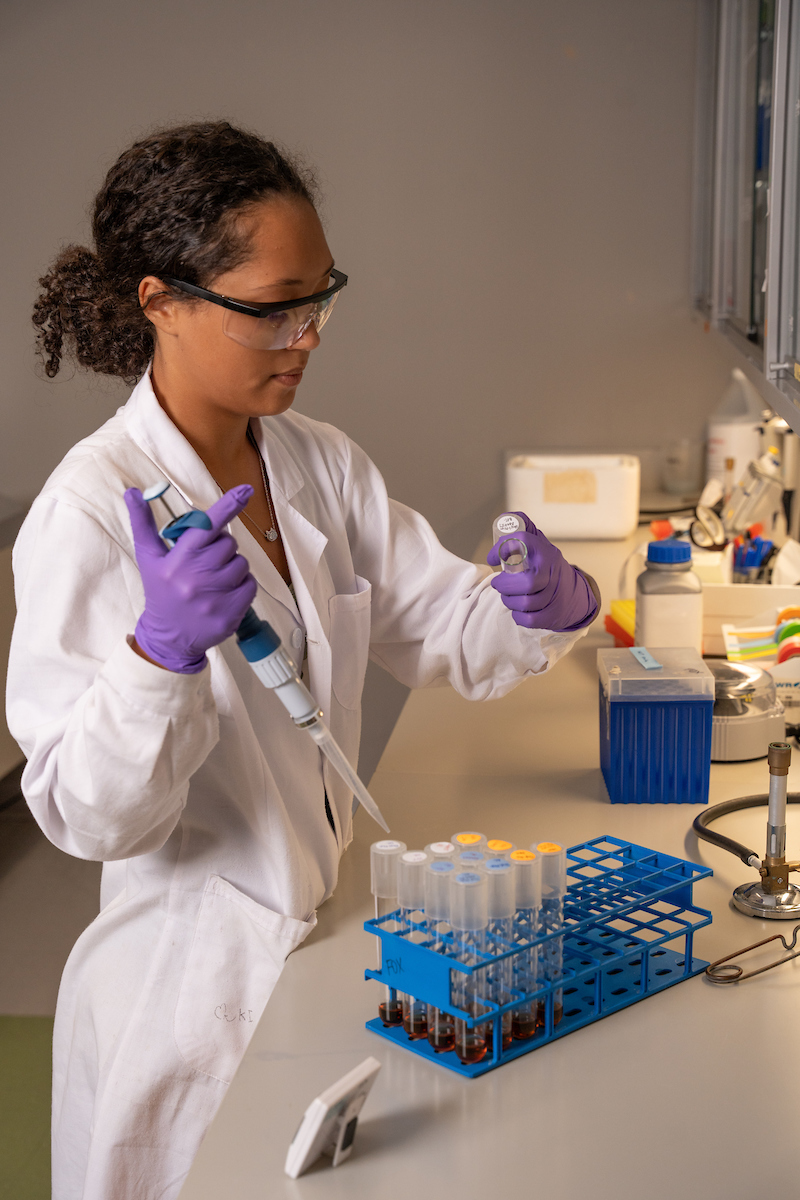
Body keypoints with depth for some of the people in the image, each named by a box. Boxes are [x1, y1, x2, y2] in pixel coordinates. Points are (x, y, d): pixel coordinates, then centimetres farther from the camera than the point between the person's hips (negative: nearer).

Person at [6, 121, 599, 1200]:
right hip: (197, 978, -6)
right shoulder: (91, 512, -21)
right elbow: (88, 816, -22)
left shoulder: (321, 464, 0)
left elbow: (445, 631, 3)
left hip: (329, 938, 6)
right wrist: (162, 648, -39)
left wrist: (542, 610, -18)